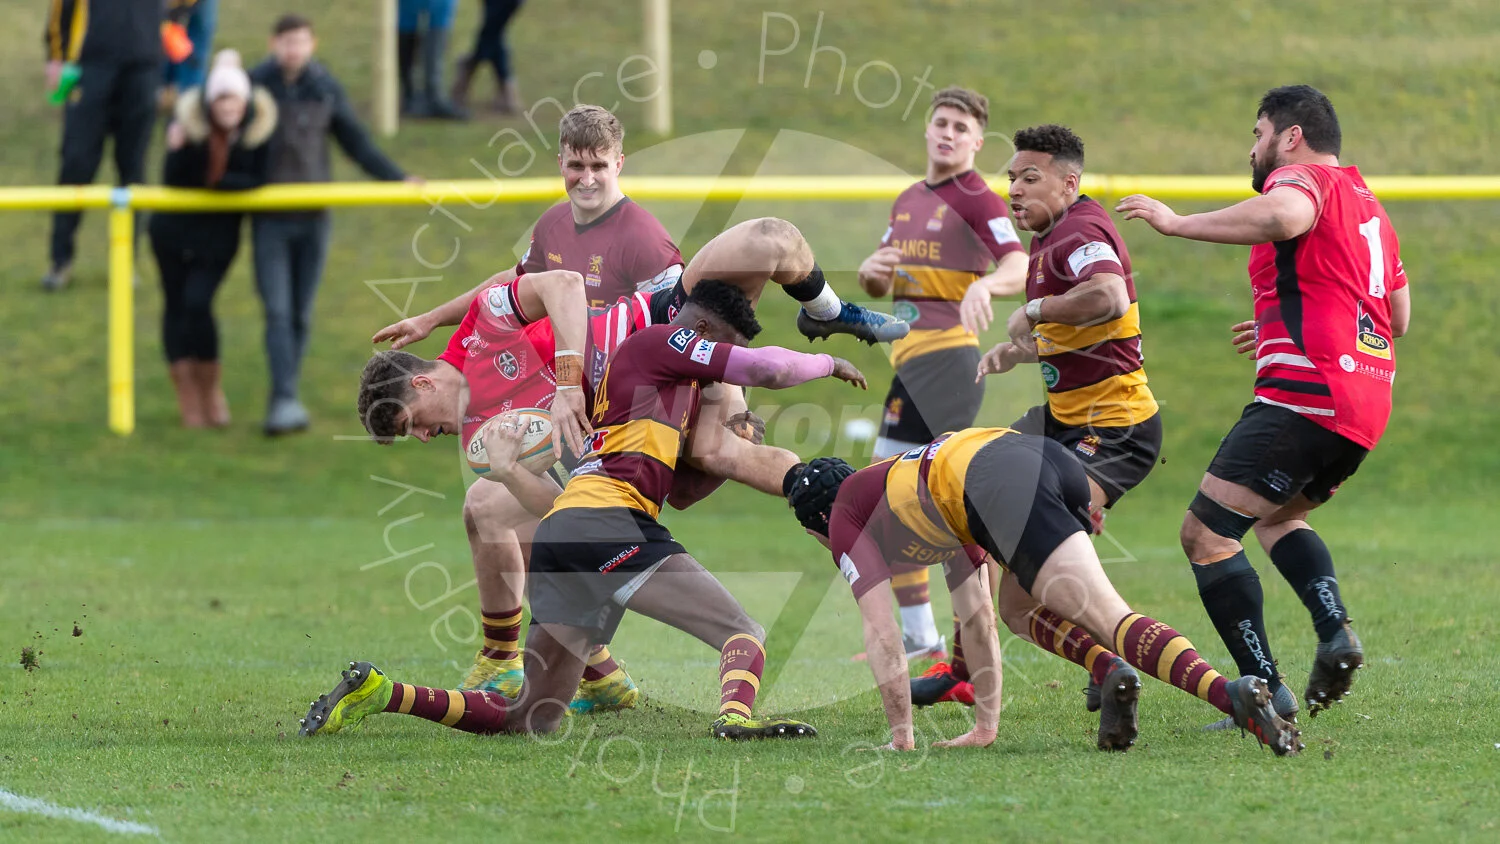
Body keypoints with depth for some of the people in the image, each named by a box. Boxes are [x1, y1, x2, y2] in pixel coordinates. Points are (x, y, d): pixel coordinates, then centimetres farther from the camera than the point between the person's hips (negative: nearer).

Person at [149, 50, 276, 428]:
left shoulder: (259, 127, -14)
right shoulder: (187, 121, -16)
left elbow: (257, 181, -11)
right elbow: (172, 180, -17)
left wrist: (220, 180, -23)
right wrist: (178, 151, -35)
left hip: (219, 231, -1)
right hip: (174, 227, 1)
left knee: (197, 303, -16)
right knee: (176, 305, 7)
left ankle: (211, 390, 3)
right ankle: (188, 399, 18)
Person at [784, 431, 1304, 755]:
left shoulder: (846, 518, 24)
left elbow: (881, 635, 16)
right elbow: (977, 617, 47)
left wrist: (900, 737, 22)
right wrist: (986, 727, 47)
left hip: (998, 479, -8)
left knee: (1110, 617, -19)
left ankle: (1234, 696, -42)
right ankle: (1113, 674, 5)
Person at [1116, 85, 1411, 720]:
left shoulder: (1303, 177, -3)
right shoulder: (1367, 203, 25)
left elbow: (1283, 216, -30)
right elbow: (1398, 316, 33)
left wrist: (1178, 223, -23)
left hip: (1305, 398, -10)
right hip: (1367, 406, 10)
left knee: (1206, 532, -9)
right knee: (1276, 518, 29)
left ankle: (1265, 689, -16)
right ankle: (1337, 633, 6)